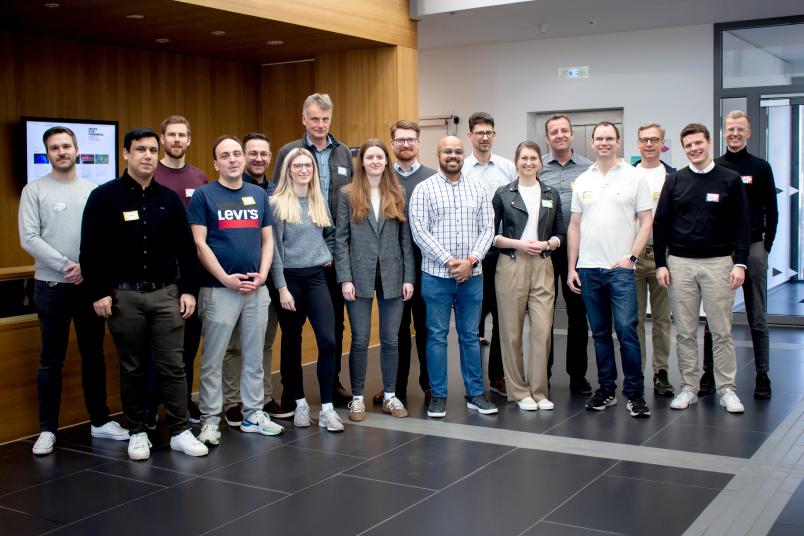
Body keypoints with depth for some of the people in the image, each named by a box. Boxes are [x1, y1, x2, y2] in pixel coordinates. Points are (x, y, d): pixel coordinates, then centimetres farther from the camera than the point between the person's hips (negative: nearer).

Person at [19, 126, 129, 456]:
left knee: (94, 355, 11)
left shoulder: (93, 190, 7)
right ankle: (48, 429, 13)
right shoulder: (34, 190, -1)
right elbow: (29, 239, -10)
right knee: (51, 360, 4)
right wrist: (66, 265, -16)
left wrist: (87, 266, -13)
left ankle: (100, 421, 21)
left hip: (90, 284, 3)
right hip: (51, 287, -3)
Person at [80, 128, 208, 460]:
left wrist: (188, 290, 3)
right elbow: (91, 249, -3)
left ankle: (180, 432, 9)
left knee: (173, 366, 1)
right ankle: (137, 432, 20)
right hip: (124, 296, -2)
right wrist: (98, 292, -8)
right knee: (132, 369, 8)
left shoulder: (169, 199, 7)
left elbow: (186, 248, 9)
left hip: (166, 294, 2)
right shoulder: (104, 197, -1)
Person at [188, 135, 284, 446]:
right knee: (213, 359, 1)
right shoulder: (204, 195, -2)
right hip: (219, 289, -4)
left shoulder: (259, 194, 11)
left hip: (257, 289, 4)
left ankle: (253, 414, 23)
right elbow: (199, 243, -7)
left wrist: (262, 274, -3)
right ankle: (210, 419, 11)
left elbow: (267, 239, 12)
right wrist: (226, 278, -14)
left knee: (254, 357, 12)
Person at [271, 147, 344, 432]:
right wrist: (282, 287, -12)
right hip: (290, 278, -3)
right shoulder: (277, 203, -6)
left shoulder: (320, 200, 10)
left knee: (328, 340, -8)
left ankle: (327, 408, -3)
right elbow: (274, 248, -8)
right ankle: (299, 403, 21)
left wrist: (329, 255, 7)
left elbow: (330, 233, 23)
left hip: (316, 277, 3)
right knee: (292, 342, 8)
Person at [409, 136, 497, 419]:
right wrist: (448, 261, -14)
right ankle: (438, 396, 12)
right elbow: (419, 231, -9)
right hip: (436, 275, -3)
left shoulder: (477, 189, 9)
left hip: (472, 275, 3)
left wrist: (470, 261, -10)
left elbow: (487, 229, 4)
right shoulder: (424, 189, -1)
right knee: (437, 336, 3)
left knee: (470, 335, 10)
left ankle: (475, 393, 18)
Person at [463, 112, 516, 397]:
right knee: (474, 315, 6)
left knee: (502, 315, 7)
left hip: (503, 249, 2)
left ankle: (498, 376, 19)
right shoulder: (460, 170, -1)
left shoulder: (508, 168, 6)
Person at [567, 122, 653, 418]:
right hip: (588, 269, 4)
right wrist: (571, 268, 7)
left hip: (620, 268, -4)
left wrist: (631, 257, -11)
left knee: (626, 329, -9)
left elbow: (646, 221, 0)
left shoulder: (634, 177, 1)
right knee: (600, 333, 10)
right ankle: (606, 389, 20)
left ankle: (634, 393, 1)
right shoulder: (582, 181, 12)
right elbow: (574, 226, 13)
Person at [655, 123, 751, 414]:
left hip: (718, 263, -1)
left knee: (721, 331, 1)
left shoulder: (730, 180, 2)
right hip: (680, 264, 2)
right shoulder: (675, 181, 6)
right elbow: (660, 224, 7)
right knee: (685, 332, 5)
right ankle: (689, 388, 14)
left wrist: (740, 263, -7)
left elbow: (742, 224, 1)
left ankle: (727, 389, 10)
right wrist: (661, 264, 1)